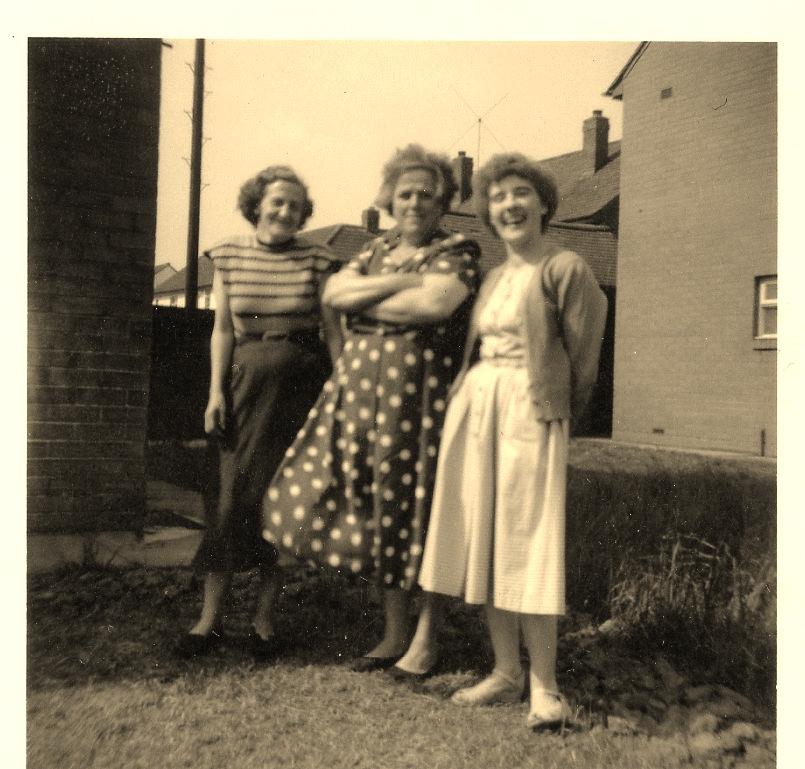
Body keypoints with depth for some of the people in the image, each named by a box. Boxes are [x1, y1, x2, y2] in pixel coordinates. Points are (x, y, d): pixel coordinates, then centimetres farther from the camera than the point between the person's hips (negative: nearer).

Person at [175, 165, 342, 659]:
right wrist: (216, 389, 0)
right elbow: (223, 329, 8)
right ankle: (211, 616, 10)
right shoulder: (229, 256, 7)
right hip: (248, 381, 1)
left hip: (302, 385, -1)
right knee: (236, 495, 0)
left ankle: (265, 617, 16)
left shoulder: (317, 261, 0)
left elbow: (333, 331, 0)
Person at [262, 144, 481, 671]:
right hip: (358, 387, 6)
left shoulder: (458, 251, 0)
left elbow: (434, 303, -19)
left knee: (406, 505, -2)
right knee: (367, 499, 7)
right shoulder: (379, 249, 18)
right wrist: (398, 281, -9)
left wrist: (363, 304, -6)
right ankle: (394, 632, 23)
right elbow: (333, 293, 3)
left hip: (419, 393, -6)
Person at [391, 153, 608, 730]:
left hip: (529, 412, -7)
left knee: (529, 544, -6)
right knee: (483, 543, 7)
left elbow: (583, 358, -1)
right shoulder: (493, 276, 17)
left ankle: (544, 686, 6)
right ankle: (506, 673, 19)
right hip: (474, 406, 7)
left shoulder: (565, 269, -3)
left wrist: (559, 416, 7)